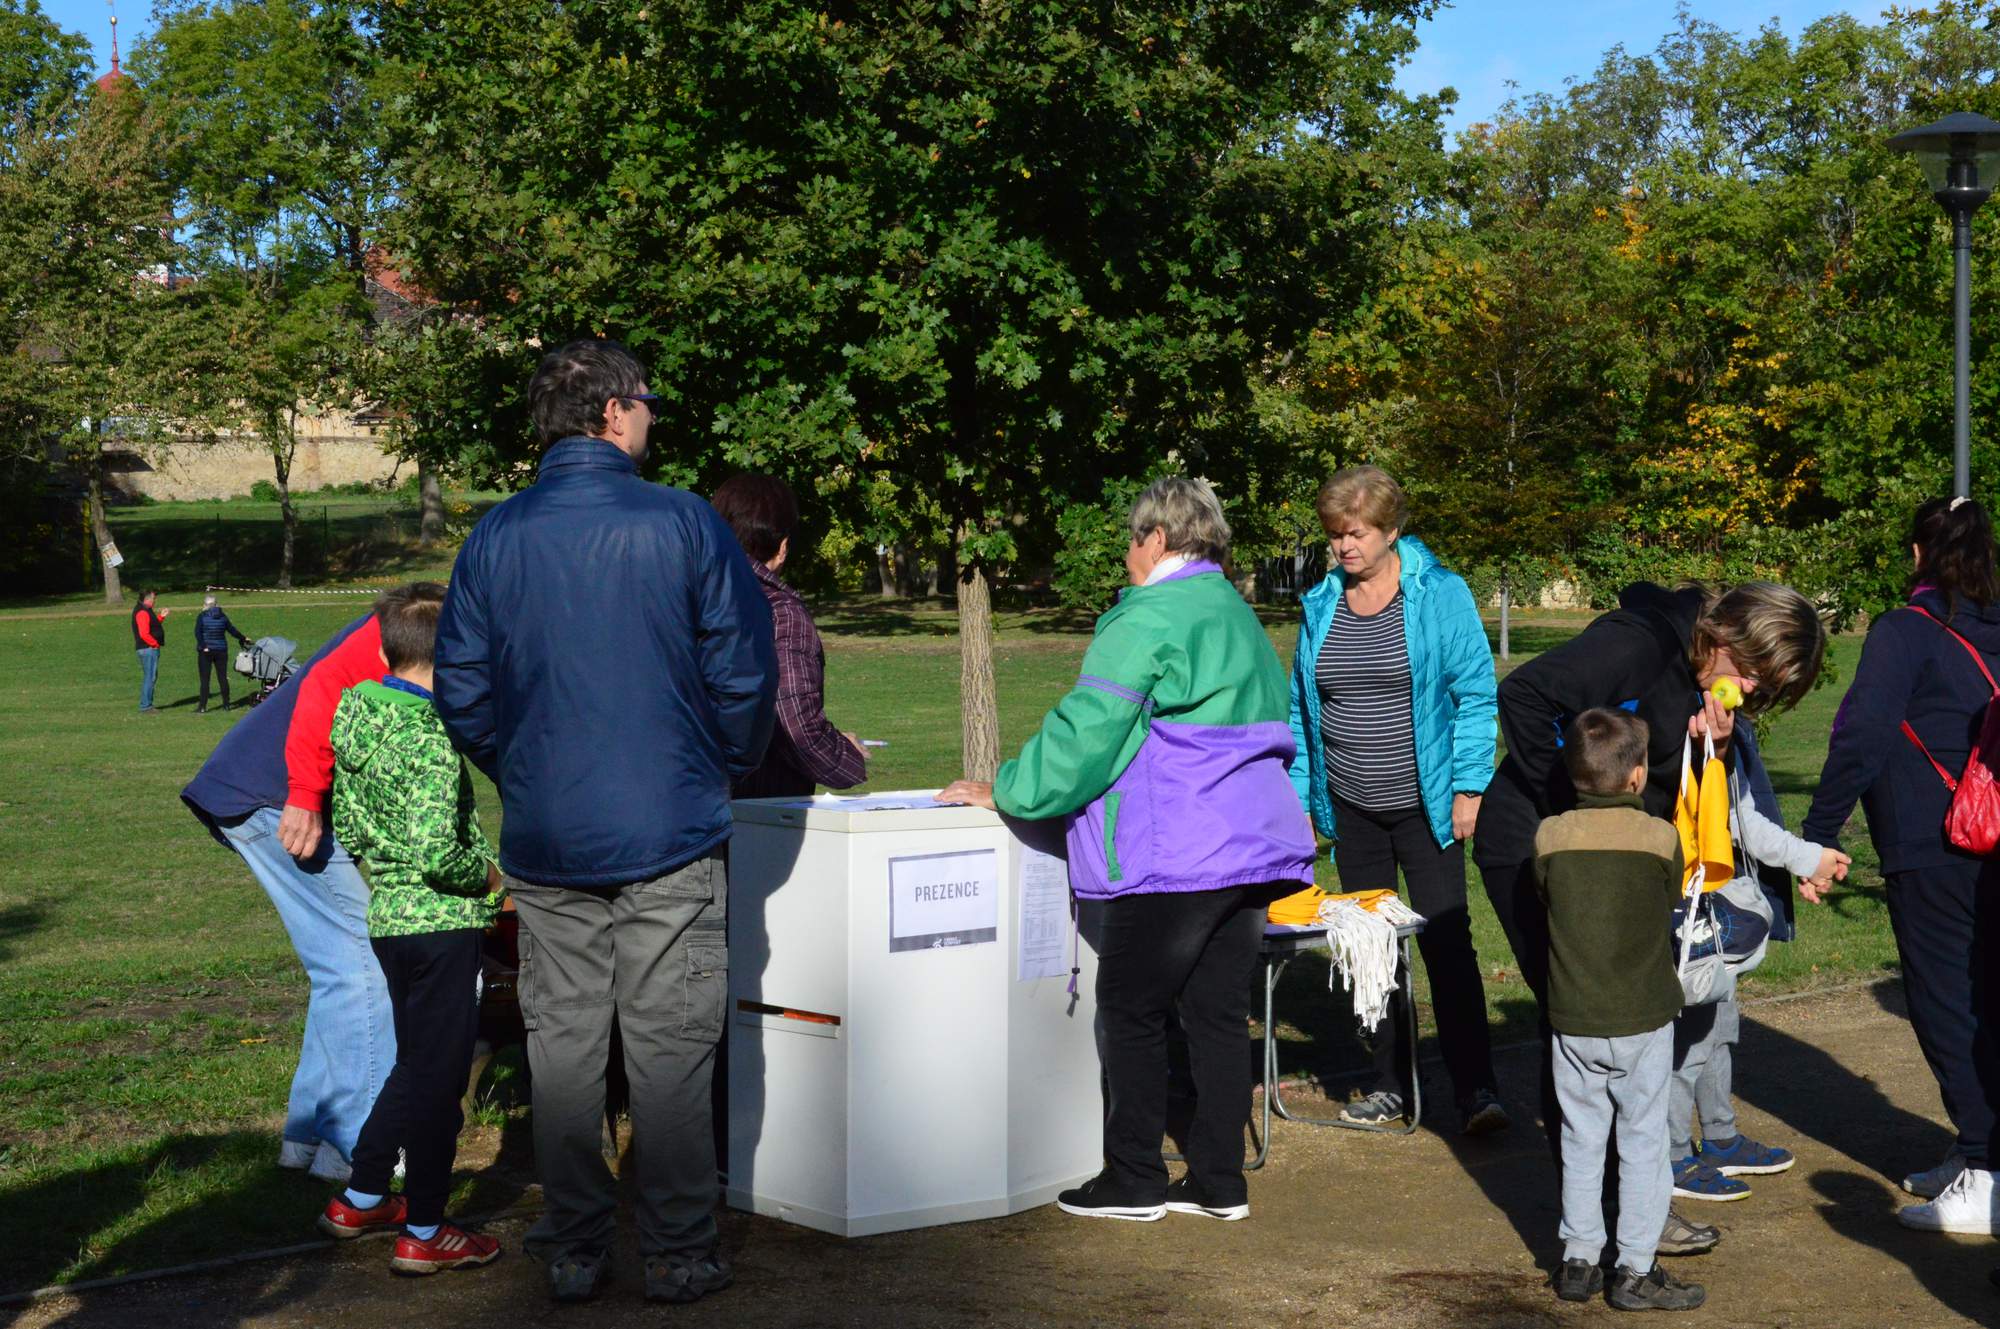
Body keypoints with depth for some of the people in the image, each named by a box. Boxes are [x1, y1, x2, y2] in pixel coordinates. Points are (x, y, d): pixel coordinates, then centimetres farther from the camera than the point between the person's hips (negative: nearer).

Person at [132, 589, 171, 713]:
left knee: (151, 677, 16)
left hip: (151, 649, 11)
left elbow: (153, 627, 22)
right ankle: (145, 706, -9)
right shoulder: (142, 612, -16)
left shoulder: (146, 611, 17)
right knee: (150, 677, -10)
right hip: (148, 649, -11)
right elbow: (144, 633, -24)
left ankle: (147, 704, 22)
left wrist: (161, 616, 15)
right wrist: (155, 643, -15)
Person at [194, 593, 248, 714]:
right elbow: (232, 630, 12)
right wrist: (243, 638, 26)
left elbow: (198, 633, -15)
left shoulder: (202, 616, -4)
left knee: (205, 680, -3)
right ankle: (226, 704, 13)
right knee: (223, 678, 9)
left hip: (206, 652, -3)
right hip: (221, 651, 3)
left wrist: (203, 646, -15)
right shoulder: (222, 616, 5)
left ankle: (202, 707, -6)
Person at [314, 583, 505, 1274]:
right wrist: (486, 873, -10)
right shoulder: (431, 738, -22)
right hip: (440, 923, -8)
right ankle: (424, 1233, 10)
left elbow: (347, 824, 14)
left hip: (389, 917, 8)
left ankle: (360, 1198, 31)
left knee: (416, 1063, 22)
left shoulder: (357, 723, 5)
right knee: (438, 1074, 2)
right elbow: (437, 852, -28)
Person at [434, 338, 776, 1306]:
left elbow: (461, 693, 4)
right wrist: (723, 773, 12)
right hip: (669, 831, -3)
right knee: (669, 1048, 5)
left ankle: (572, 1251, 17)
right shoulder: (683, 524, -8)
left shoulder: (494, 537, 1)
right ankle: (677, 1253, 11)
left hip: (543, 840, 3)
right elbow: (746, 675, -5)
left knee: (561, 1044, 10)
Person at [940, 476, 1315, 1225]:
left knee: (1131, 1011, 3)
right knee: (1217, 1014, 12)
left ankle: (1133, 1180, 8)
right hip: (1253, 850, 9)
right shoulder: (1242, 620, 18)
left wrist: (1007, 793, -2)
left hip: (1174, 855, -8)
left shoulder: (1147, 621, -10)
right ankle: (1219, 1182, 15)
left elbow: (1085, 733, -13)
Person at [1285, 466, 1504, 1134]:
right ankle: (1388, 1084, 19)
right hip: (1352, 809, 5)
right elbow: (1301, 707, 13)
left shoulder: (1440, 595, -6)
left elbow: (1474, 694, -6)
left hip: (1423, 805, -4)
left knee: (1445, 941, -7)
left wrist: (1468, 789, -11)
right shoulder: (1321, 604, 6)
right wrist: (1298, 794, 8)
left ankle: (1475, 1089, -2)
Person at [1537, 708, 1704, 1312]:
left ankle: (1579, 1260, 20)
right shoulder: (1661, 838, -12)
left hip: (1573, 1020, 2)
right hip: (1643, 1020, -2)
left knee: (1581, 1142, 13)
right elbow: (1670, 906, 4)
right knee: (1643, 1143, 7)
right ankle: (1635, 1270, 11)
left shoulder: (1549, 837, -8)